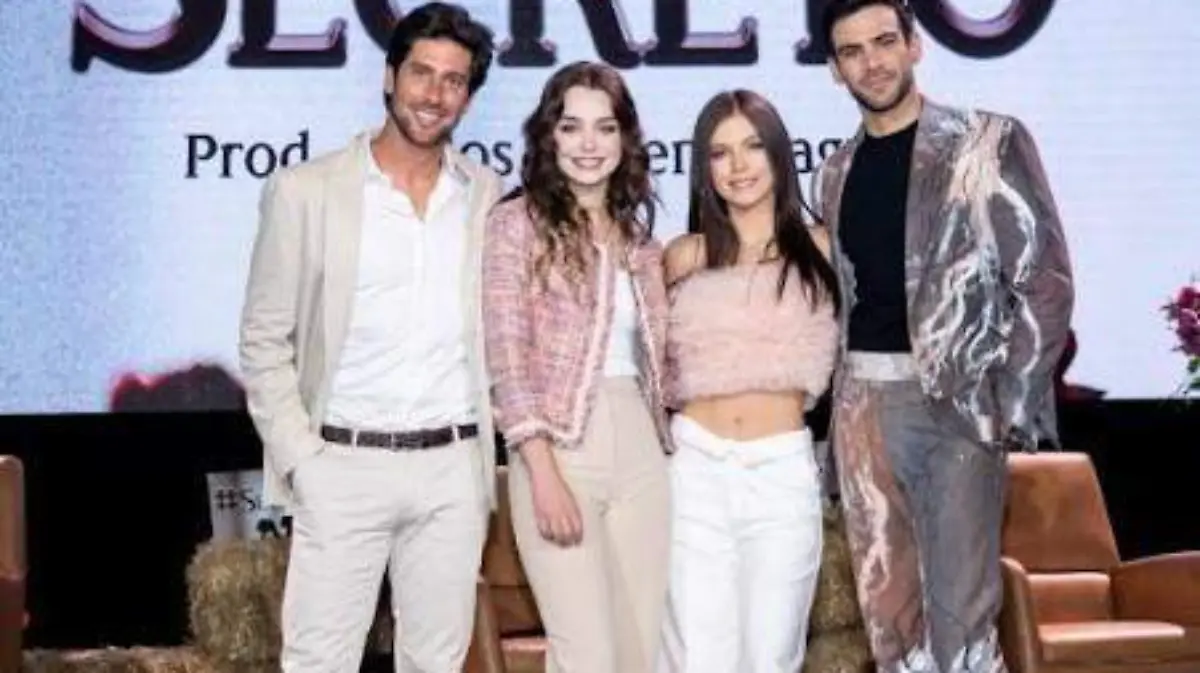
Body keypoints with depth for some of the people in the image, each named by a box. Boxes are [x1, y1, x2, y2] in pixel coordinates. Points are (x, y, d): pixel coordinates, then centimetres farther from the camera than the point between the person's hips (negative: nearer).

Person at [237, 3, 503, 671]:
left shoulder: (489, 195, 6)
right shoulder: (305, 190, -2)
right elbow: (265, 342, 0)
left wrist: (488, 452, 5)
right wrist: (300, 460, -8)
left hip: (454, 467, 3)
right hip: (344, 466, -2)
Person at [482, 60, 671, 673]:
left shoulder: (636, 233, 15)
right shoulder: (516, 223, -2)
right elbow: (507, 360, -8)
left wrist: (664, 442, 6)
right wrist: (544, 474, -15)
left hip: (640, 448, 6)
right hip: (558, 449, -5)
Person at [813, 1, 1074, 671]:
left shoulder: (989, 142, -1)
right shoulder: (837, 172, 14)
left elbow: (1045, 279, -4)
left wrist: (1012, 402, -11)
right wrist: (838, 390, 8)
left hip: (961, 397, -5)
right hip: (864, 402, 5)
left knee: (960, 609, -6)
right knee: (885, 603, 8)